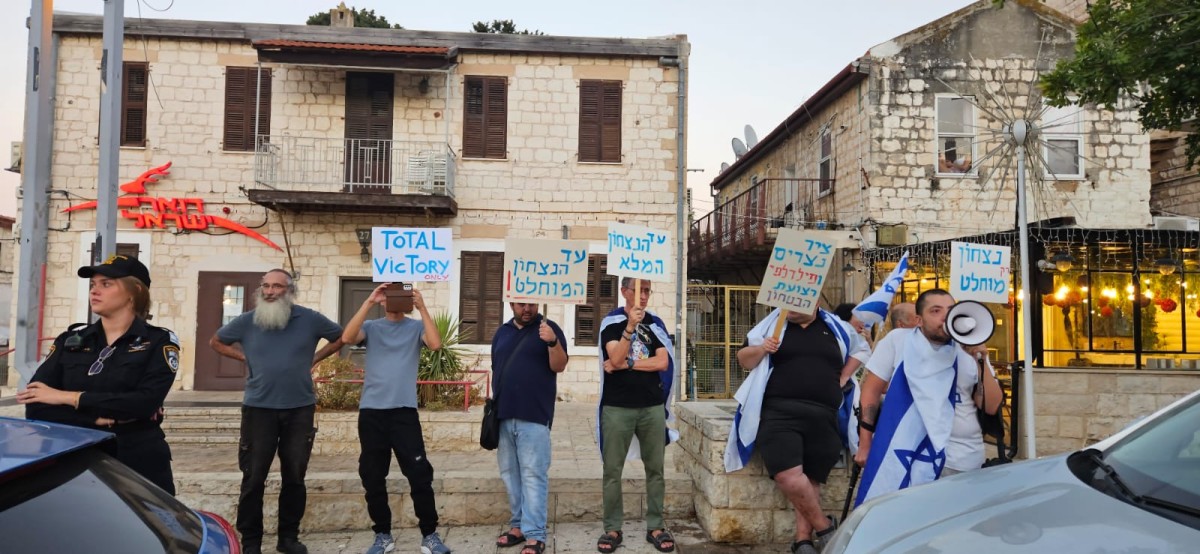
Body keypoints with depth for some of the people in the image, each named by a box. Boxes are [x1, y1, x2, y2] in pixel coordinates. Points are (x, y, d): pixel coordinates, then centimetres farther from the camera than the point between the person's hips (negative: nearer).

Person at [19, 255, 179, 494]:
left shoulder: (159, 342, -3)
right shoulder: (71, 340, 7)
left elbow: (146, 402, -19)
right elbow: (35, 406, -4)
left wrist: (70, 398, -14)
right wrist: (100, 419, -16)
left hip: (139, 466, -3)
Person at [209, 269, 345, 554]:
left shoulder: (310, 319, -2)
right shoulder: (247, 321, 0)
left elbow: (340, 337, 12)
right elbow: (216, 342, 16)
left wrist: (314, 359, 3)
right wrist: (246, 358, 3)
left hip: (299, 409, 0)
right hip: (259, 408, 0)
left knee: (294, 476, 8)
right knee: (254, 478, 2)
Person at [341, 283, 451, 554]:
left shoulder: (416, 327, 6)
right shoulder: (371, 327, 9)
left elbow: (435, 344, -13)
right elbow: (347, 338, -11)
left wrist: (422, 307, -14)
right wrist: (369, 302, -15)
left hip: (404, 410, -2)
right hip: (371, 411, 2)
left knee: (419, 473, -4)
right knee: (373, 476, 8)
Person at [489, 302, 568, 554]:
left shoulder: (548, 329, -1)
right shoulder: (502, 332, 14)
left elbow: (559, 366, -11)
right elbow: (496, 371, 18)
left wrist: (553, 342, -29)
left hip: (534, 415, -5)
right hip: (503, 415, 5)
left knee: (533, 474, -5)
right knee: (510, 473, 11)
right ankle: (518, 525, 22)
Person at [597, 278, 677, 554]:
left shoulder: (655, 323, 9)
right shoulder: (611, 322, 1)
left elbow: (663, 362, -3)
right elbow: (616, 358, -14)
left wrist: (626, 364, -10)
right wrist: (630, 326, -24)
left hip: (652, 406, 3)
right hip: (617, 406, -2)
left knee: (655, 469, 6)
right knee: (612, 470, 1)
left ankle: (656, 526, 15)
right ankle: (612, 529, 9)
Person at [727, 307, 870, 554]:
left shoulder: (835, 326, 13)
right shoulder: (772, 323, 8)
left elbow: (861, 348, 29)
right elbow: (744, 359, 11)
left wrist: (843, 379, 16)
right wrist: (762, 349, -10)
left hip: (823, 417, 2)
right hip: (780, 413, -2)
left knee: (811, 479, 5)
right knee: (788, 476, -18)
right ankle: (824, 527, 2)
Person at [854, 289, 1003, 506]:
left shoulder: (970, 352, 8)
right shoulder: (897, 340, 2)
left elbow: (992, 406, 3)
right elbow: (872, 390, 2)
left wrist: (980, 360, -7)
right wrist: (865, 444, -2)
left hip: (964, 459, 2)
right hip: (906, 454, -2)